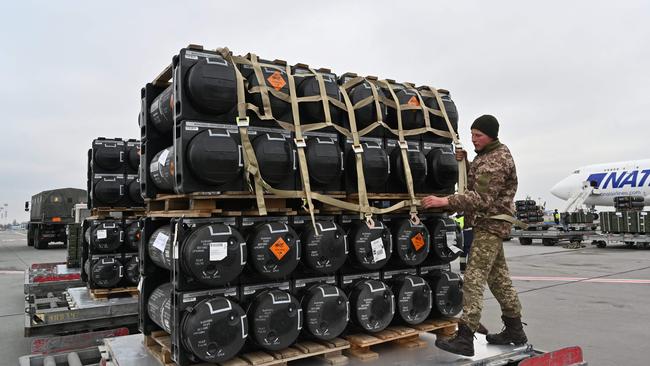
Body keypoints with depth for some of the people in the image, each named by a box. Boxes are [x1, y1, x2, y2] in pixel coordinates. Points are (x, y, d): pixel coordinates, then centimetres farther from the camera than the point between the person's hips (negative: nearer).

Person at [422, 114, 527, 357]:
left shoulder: (496, 160, -15)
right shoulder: (488, 154, 15)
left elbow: (481, 198, -26)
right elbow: (474, 183, 16)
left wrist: (445, 202, -33)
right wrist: (464, 162, 0)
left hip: (490, 223, -10)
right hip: (489, 222, 10)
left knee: (474, 279, -15)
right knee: (499, 278, 14)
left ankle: (465, 338, -16)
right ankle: (514, 330, 25)